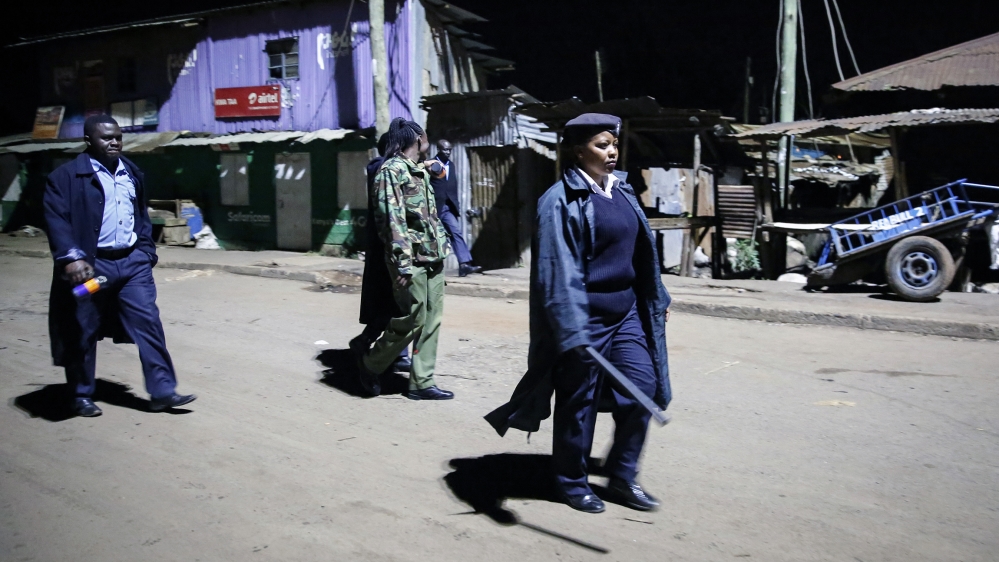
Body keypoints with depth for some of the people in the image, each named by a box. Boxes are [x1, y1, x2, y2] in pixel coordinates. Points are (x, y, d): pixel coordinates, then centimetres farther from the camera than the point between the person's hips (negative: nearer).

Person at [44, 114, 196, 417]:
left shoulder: (131, 173, 14)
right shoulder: (67, 176, -5)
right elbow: (57, 221, -13)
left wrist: (147, 251, 13)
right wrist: (72, 257, -26)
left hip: (132, 261, 4)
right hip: (91, 265, -4)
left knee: (149, 323, -3)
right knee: (82, 333, 7)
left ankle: (163, 391, 0)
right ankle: (82, 396, 23)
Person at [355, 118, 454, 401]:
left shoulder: (419, 171, 18)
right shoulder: (392, 170, -10)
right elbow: (392, 220, -17)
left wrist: (442, 246, 15)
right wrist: (403, 264, -21)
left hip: (432, 259, 9)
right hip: (412, 261, -9)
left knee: (431, 321, 7)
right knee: (413, 320, -5)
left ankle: (422, 383, 15)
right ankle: (370, 362, 16)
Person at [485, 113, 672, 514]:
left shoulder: (621, 191, 9)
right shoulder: (562, 201, -15)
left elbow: (643, 252, 18)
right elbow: (559, 271, -21)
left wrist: (657, 300, 21)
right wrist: (572, 331, -27)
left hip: (625, 313, 8)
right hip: (585, 318, -7)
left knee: (642, 389, 7)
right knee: (579, 404, 5)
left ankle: (622, 477, 24)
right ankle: (572, 482, 25)